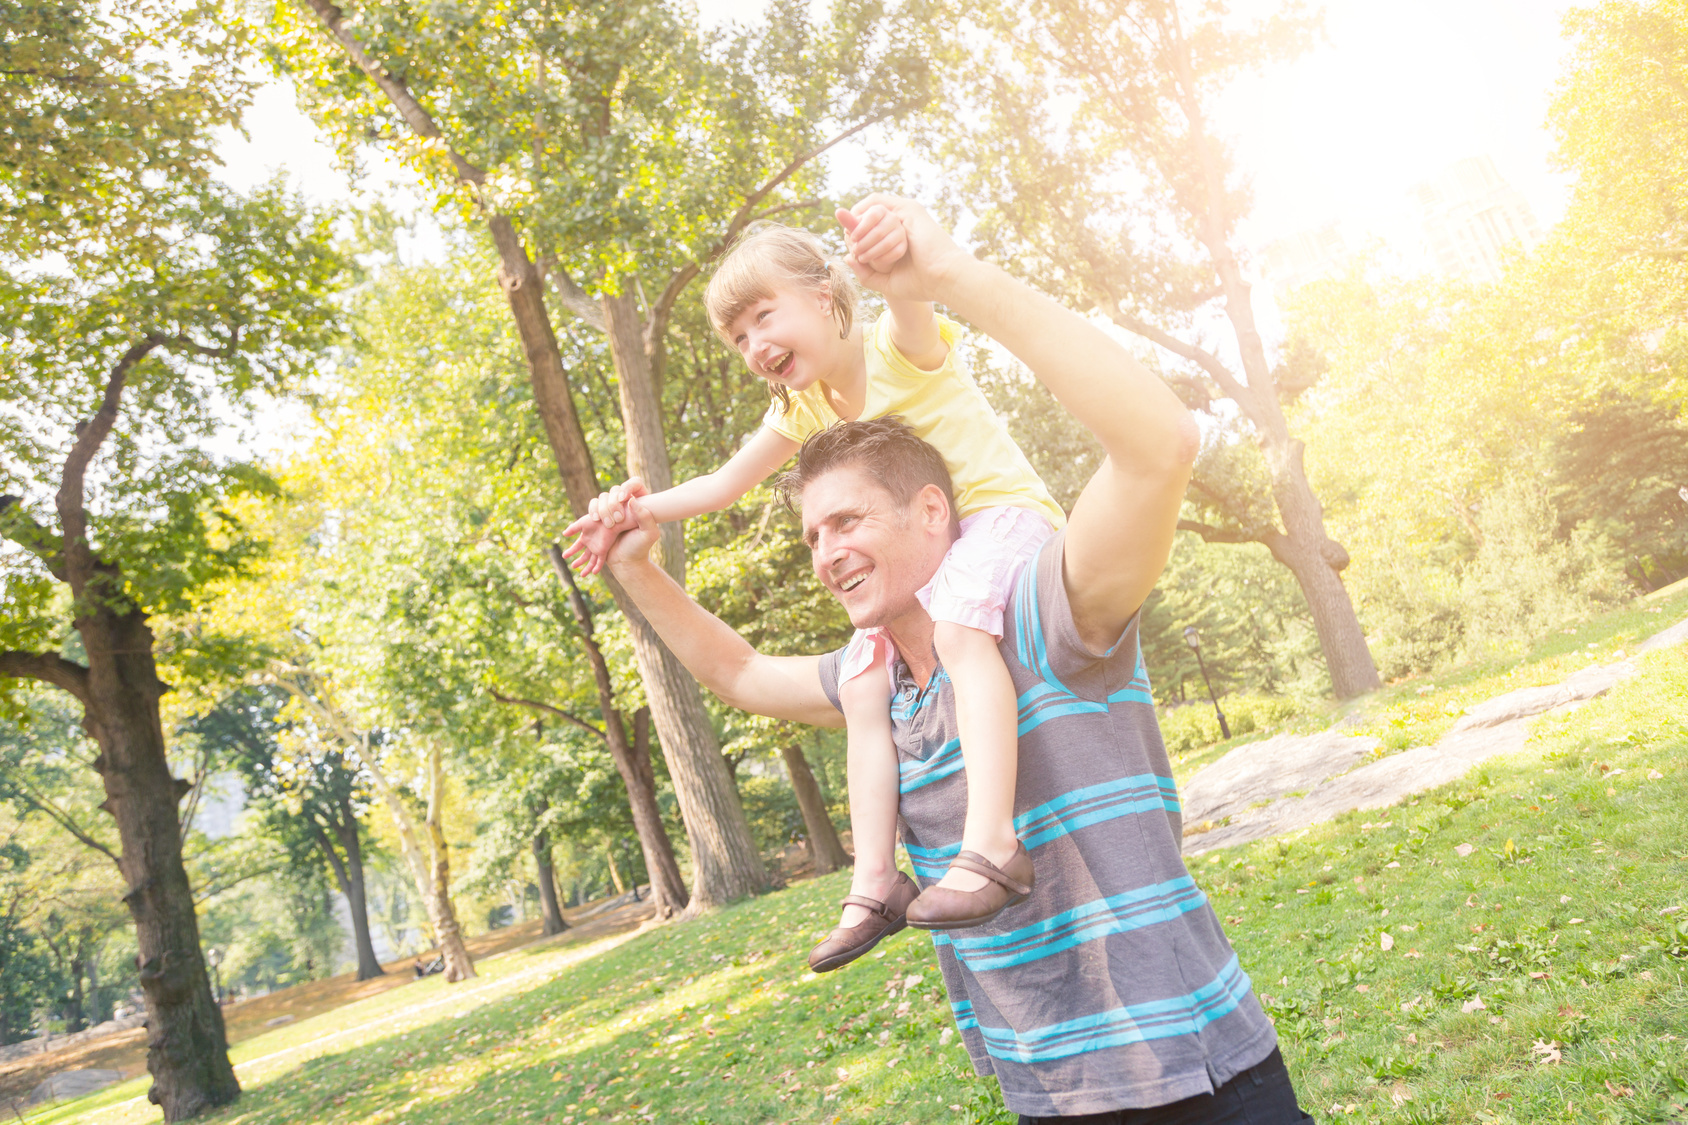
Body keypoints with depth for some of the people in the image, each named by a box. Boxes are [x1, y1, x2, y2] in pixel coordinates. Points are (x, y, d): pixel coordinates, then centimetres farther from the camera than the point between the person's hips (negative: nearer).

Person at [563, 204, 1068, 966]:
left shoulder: (898, 345, -15)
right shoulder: (801, 410, 6)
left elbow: (912, 293, -40)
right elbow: (725, 484, 11)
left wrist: (896, 249, -64)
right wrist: (634, 510, -4)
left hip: (1003, 509, -7)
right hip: (920, 557, 7)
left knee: (957, 624, -37)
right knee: (862, 683, -8)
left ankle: (991, 842, -44)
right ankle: (875, 883, -6)